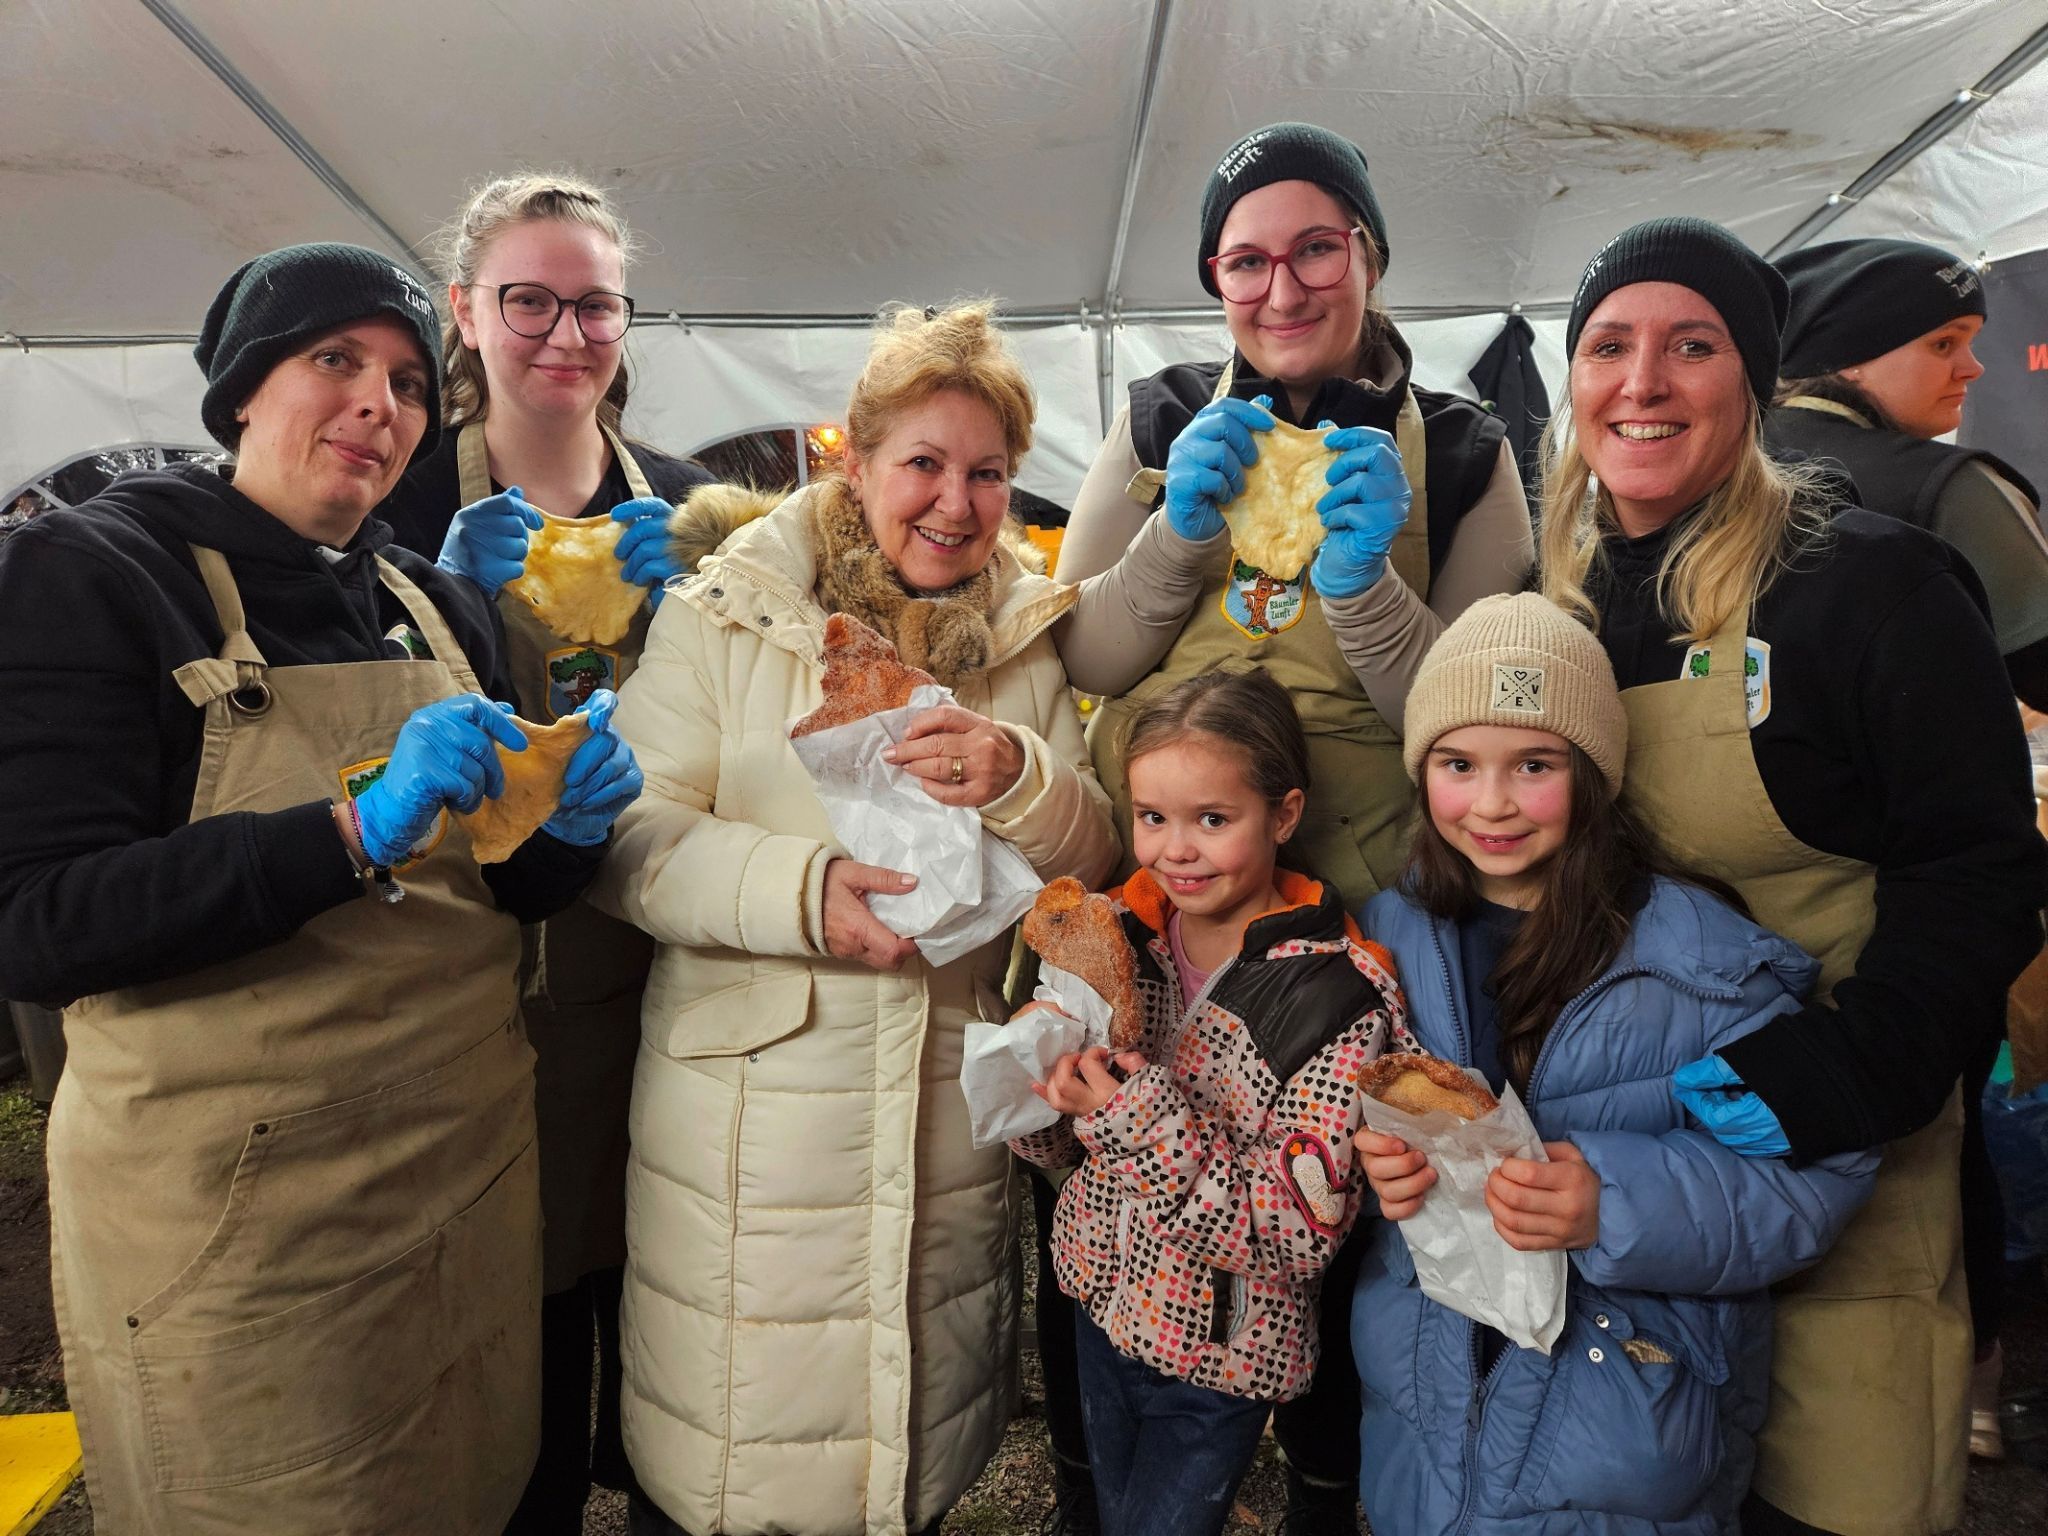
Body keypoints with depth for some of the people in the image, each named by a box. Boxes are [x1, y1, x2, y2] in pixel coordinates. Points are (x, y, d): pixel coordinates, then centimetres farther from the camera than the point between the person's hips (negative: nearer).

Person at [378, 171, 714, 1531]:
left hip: (660, 964, 3)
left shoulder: (683, 502, 8)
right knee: (518, 1319, 8)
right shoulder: (411, 501, -1)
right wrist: (461, 593, -16)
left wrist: (673, 601, -11)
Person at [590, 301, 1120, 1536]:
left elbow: (1093, 858, 4)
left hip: (953, 1116, 4)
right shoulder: (724, 616, -4)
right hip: (753, 1117, -3)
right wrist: (799, 888, -27)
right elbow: (629, 842, -11)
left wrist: (1020, 777, -17)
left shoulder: (1027, 640, 6)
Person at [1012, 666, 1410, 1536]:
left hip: (1218, 1363, -5)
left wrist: (1144, 1117, -33)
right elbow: (1057, 1150, -1)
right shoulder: (1120, 938, -9)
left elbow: (1298, 1235, -25)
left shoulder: (1336, 1002, -24)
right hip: (1101, 1313, 5)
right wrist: (1045, 1081, -23)